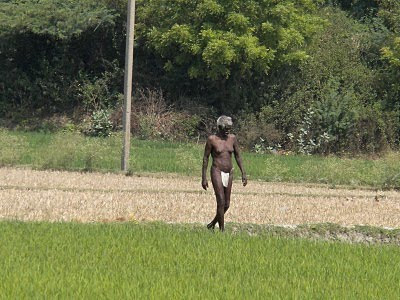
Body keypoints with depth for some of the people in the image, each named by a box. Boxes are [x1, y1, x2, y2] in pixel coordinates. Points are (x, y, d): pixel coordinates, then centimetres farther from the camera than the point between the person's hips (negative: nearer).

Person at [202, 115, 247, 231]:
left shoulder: (232, 138, 6)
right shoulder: (212, 139, -5)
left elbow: (238, 156, 13)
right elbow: (205, 158, -1)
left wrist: (243, 173, 7)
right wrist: (204, 178, -5)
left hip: (229, 173, 5)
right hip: (217, 172, -5)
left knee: (226, 204, 7)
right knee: (221, 202, -13)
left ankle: (213, 224, 29)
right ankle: (222, 230, -8)